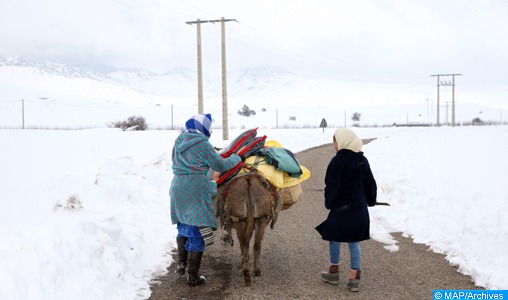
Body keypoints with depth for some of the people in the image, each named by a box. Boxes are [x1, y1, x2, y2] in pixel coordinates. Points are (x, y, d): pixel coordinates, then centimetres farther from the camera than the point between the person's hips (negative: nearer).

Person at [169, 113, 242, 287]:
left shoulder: (179, 141, 9)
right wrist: (236, 158, 13)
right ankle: (193, 276, 7)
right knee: (197, 232, 2)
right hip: (196, 192, -7)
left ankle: (181, 264, 25)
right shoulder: (201, 143, -12)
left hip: (177, 189, 7)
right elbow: (220, 166, -5)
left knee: (183, 227, 24)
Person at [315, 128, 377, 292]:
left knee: (335, 238, 12)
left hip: (341, 207, -6)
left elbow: (332, 187, -16)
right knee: (354, 241, 11)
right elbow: (370, 183, 11)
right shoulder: (362, 160, 5)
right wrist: (371, 200, 23)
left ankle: (334, 273, 24)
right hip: (359, 207, 6)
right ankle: (354, 278, 12)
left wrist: (328, 203, -3)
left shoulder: (337, 161, -17)